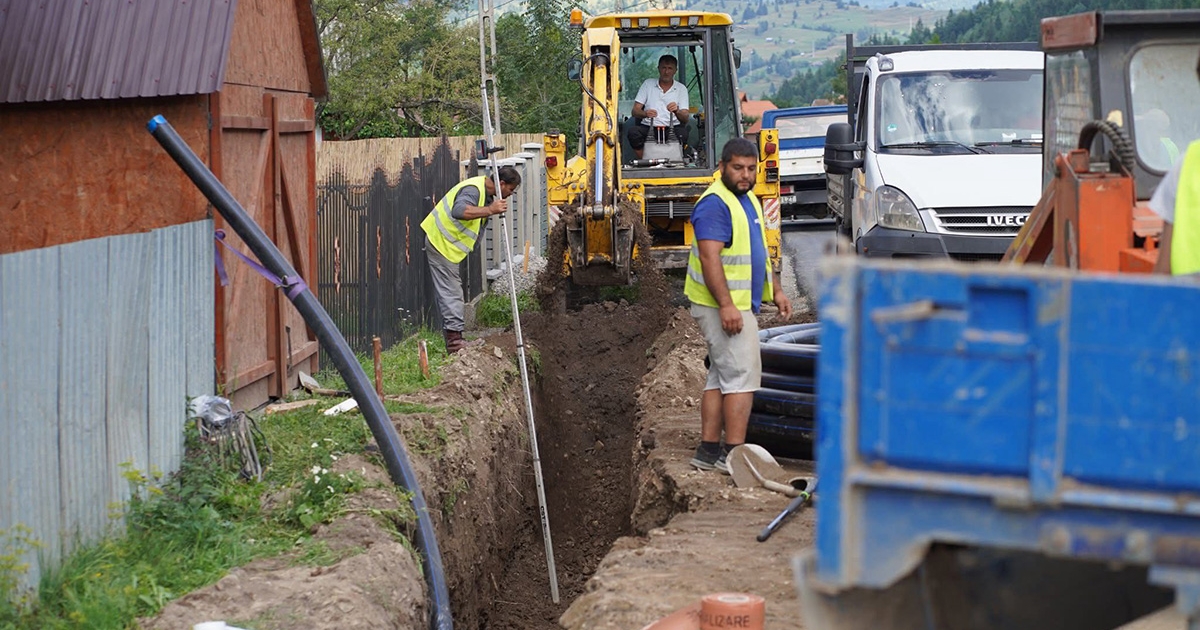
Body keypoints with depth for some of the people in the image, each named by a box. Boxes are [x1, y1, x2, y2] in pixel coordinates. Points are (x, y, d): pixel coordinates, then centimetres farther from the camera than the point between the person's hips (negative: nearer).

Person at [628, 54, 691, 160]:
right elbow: (635, 111, 7)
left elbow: (685, 119, 2)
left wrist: (677, 111, -23)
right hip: (648, 127, 0)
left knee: (681, 133, -35)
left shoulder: (681, 89, 12)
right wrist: (645, 113, -18)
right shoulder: (648, 84, 14)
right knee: (633, 132, -32)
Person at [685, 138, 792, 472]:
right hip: (723, 306, -10)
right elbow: (710, 258, -24)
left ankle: (709, 450, 15)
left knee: (721, 377, 11)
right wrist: (726, 305, -28)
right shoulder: (715, 203, -16)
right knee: (742, 376, -11)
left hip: (739, 304, 10)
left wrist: (776, 290, 22)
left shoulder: (748, 200, 16)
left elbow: (758, 252, 26)